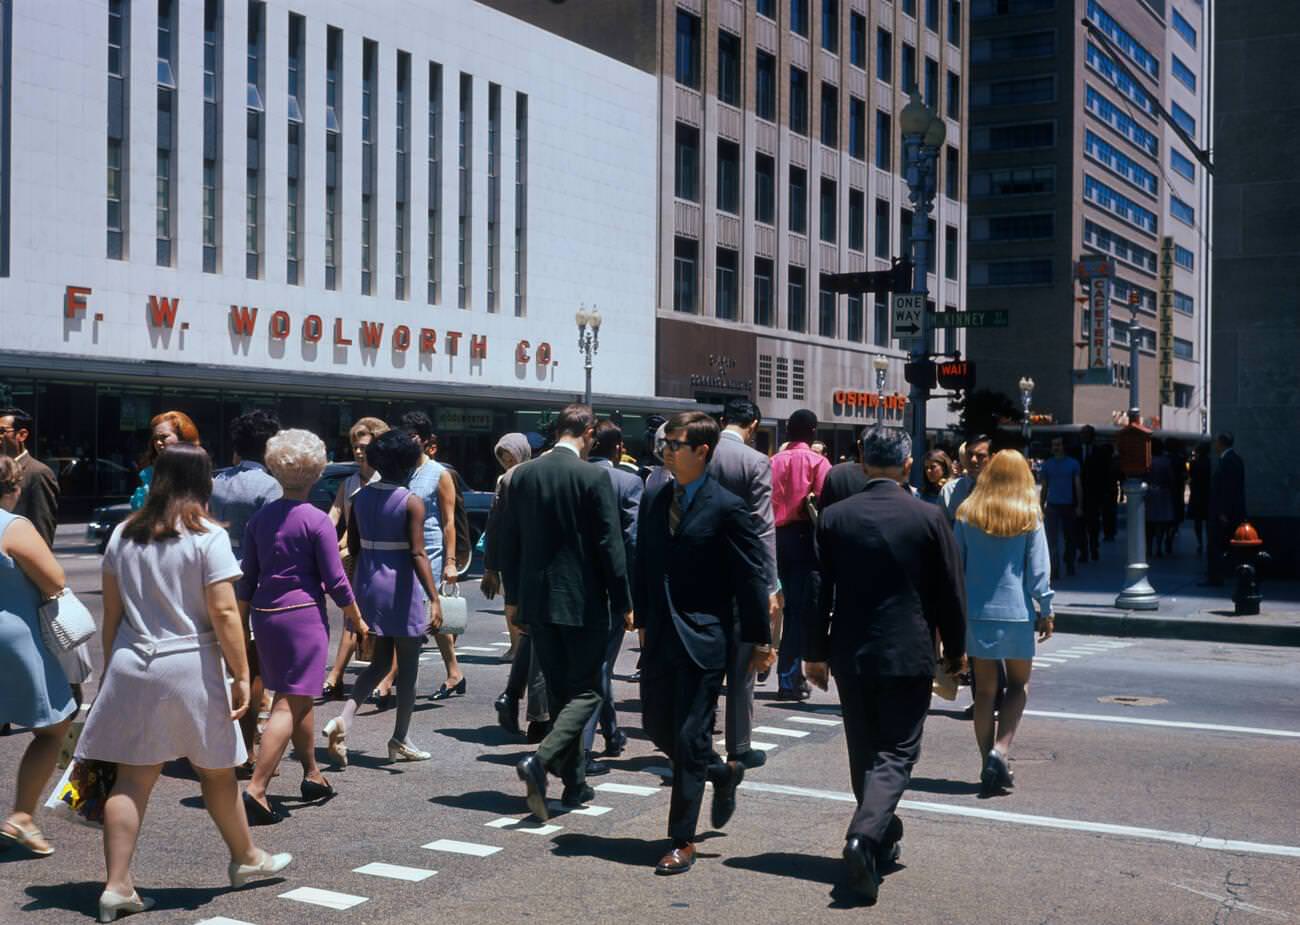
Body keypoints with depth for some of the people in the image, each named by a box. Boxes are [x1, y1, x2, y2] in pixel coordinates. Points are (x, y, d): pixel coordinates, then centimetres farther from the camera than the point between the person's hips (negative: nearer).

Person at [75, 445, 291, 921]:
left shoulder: (124, 534, 6)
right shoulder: (207, 536, -9)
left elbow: (112, 611, 10)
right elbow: (224, 613, -14)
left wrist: (112, 667, 18)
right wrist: (241, 675, -9)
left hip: (131, 666, 4)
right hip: (189, 667, -4)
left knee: (132, 777, 6)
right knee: (216, 771, 13)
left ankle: (117, 885, 2)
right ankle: (246, 858, 31)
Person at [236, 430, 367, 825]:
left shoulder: (260, 518, 7)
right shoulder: (317, 521, -9)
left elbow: (247, 579, 11)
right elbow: (335, 580, -8)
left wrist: (241, 626, 18)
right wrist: (356, 619, 6)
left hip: (265, 615, 7)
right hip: (304, 614, -6)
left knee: (298, 699, 21)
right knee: (290, 704, -6)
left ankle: (312, 775, 32)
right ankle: (256, 789, -16)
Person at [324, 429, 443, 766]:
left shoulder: (361, 497, 3)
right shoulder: (411, 502, -14)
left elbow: (352, 546, 9)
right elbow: (417, 553, -20)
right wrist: (434, 599, -23)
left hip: (369, 586, 6)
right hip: (402, 588, -6)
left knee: (379, 662, 17)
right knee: (408, 667, 9)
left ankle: (343, 720, -4)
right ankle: (400, 741, 17)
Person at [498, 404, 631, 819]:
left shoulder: (522, 475, 4)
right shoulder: (593, 477, -11)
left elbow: (509, 543, 9)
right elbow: (610, 545, -11)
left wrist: (514, 598, 17)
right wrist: (623, 603, -3)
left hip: (536, 600, 6)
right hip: (582, 600, -5)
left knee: (560, 691, 15)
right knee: (586, 691, 3)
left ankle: (575, 783, 21)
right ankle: (540, 761, -17)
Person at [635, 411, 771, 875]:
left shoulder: (727, 508, -10)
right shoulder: (654, 501, 9)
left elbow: (752, 577, -8)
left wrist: (759, 640, -7)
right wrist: (643, 620, 15)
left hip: (704, 640, -7)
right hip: (661, 637, 7)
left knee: (689, 738, -4)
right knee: (657, 727, 12)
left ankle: (682, 841, 7)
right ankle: (723, 772, 38)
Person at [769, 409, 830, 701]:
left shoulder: (774, 461, 8)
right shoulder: (817, 461, -4)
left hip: (777, 537, 5)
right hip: (804, 535, -5)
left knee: (793, 604, 16)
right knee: (801, 608, -3)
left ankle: (793, 673, 22)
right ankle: (788, 677, -7)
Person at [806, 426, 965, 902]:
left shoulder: (834, 517, -2)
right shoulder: (929, 518, -7)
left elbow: (820, 591, 1)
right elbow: (950, 592, -1)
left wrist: (815, 652, 10)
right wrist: (954, 651, 11)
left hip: (851, 653, 3)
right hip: (908, 653, -3)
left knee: (864, 752, 17)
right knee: (896, 754, 0)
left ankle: (883, 836, 31)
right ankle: (865, 835, -20)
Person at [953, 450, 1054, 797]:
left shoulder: (967, 513, 2)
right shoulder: (1029, 516, -3)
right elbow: (1039, 569, -4)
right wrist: (1046, 612, 4)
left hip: (975, 612, 2)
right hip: (1015, 612, -2)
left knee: (985, 689, 10)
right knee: (1018, 685, 12)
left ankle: (988, 764, 12)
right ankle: (999, 752, -7)